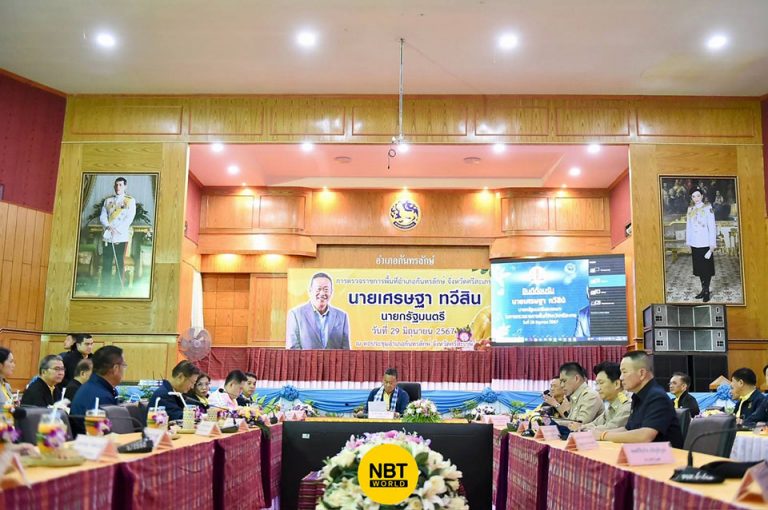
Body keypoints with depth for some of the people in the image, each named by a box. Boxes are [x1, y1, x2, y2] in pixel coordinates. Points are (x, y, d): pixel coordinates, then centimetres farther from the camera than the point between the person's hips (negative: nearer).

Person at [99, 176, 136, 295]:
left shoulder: (130, 200, 5)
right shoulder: (108, 200, 15)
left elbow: (129, 218, -5)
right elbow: (102, 216, 8)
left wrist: (117, 230, -15)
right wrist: (109, 227, -12)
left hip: (121, 237, -3)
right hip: (107, 237, 3)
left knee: (120, 264, -3)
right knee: (106, 265, 4)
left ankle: (117, 292, 1)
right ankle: (104, 292, 9)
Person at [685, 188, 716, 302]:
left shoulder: (707, 208, -7)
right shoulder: (690, 209, 8)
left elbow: (712, 226, -10)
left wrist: (712, 245, -13)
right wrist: (688, 242, 8)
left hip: (705, 243, -5)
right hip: (694, 243, 5)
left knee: (707, 268, 2)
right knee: (699, 267, 10)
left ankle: (706, 291, 8)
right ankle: (704, 290, 19)